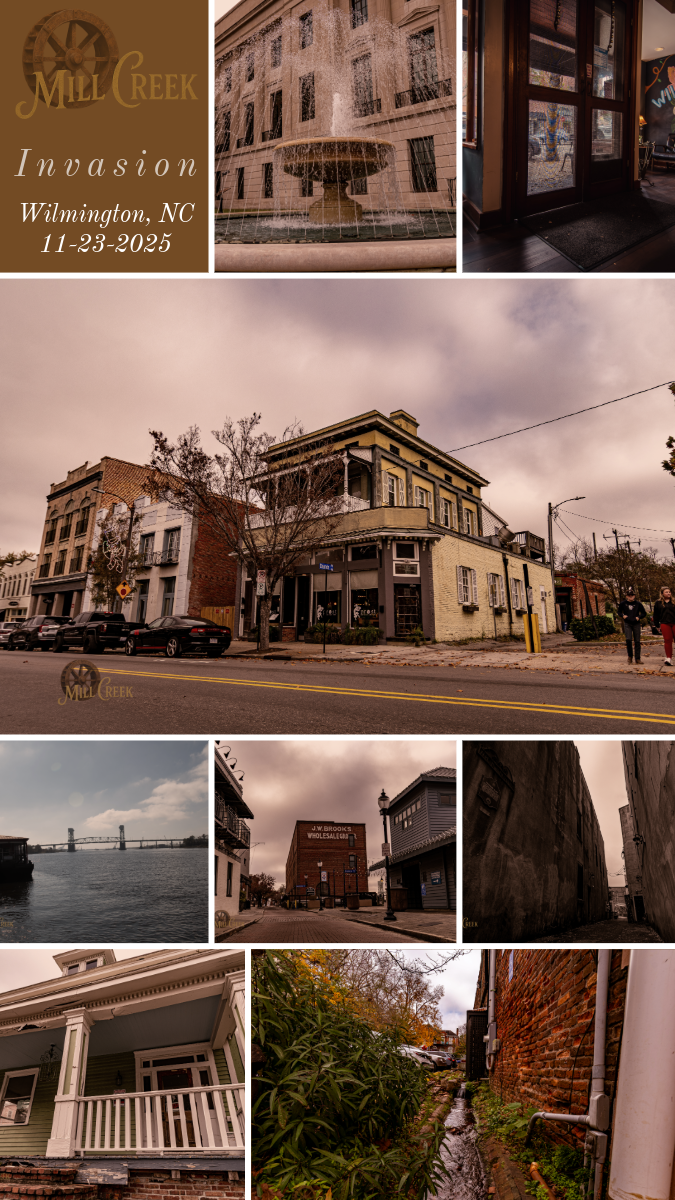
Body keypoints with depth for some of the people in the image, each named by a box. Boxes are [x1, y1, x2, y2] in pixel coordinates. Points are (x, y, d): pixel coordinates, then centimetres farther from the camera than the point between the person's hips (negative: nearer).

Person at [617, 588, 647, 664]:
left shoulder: (637, 604, -1)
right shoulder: (623, 603, -1)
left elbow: (644, 613, 9)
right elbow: (619, 612, 14)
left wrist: (639, 617, -9)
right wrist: (623, 616, -6)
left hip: (636, 624, 1)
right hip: (627, 624, -1)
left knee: (637, 641, 2)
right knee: (628, 639, -17)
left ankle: (637, 658, 11)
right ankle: (630, 656, 4)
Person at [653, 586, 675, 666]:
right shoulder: (658, 603, 9)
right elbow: (656, 615, 12)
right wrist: (657, 625, 9)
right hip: (664, 624, 0)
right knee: (667, 640, 0)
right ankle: (668, 658, 4)